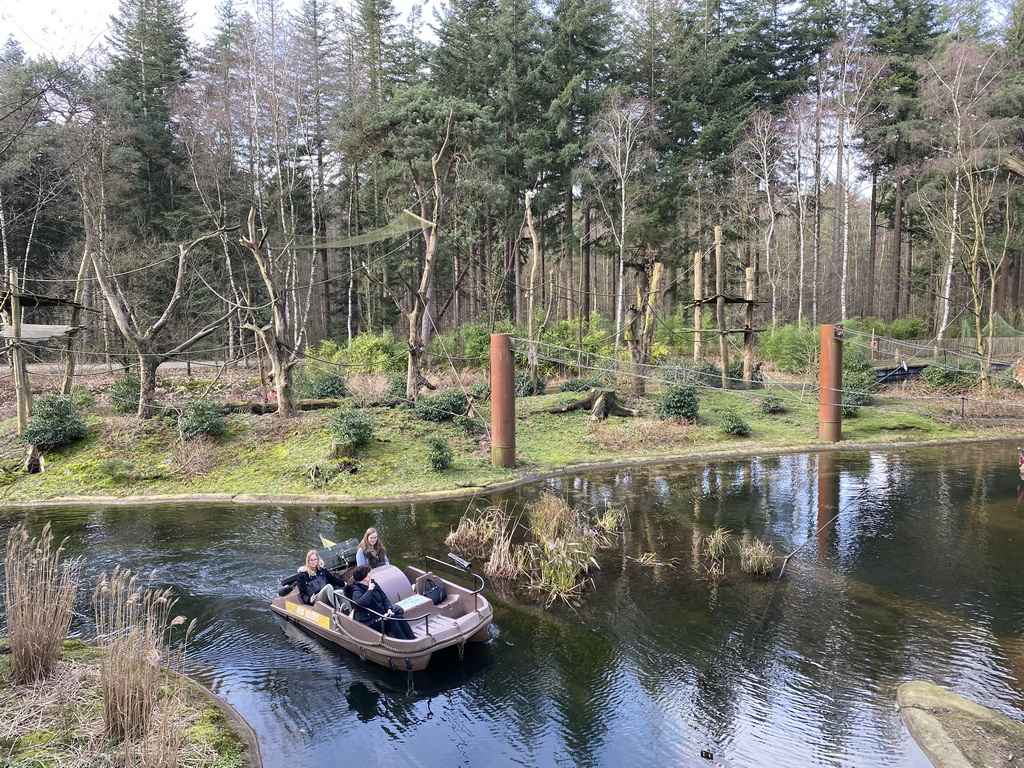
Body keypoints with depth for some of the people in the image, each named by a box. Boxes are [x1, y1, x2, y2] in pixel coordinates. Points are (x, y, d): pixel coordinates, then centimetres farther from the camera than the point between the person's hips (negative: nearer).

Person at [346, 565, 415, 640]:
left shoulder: (373, 584, 11)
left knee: (399, 616, -20)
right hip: (370, 622, -7)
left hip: (382, 615, 7)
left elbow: (384, 598, 13)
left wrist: (389, 608, -5)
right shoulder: (356, 591, -12)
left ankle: (412, 639, -28)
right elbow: (363, 602, -35)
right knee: (392, 620, -29)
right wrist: (370, 589, -21)